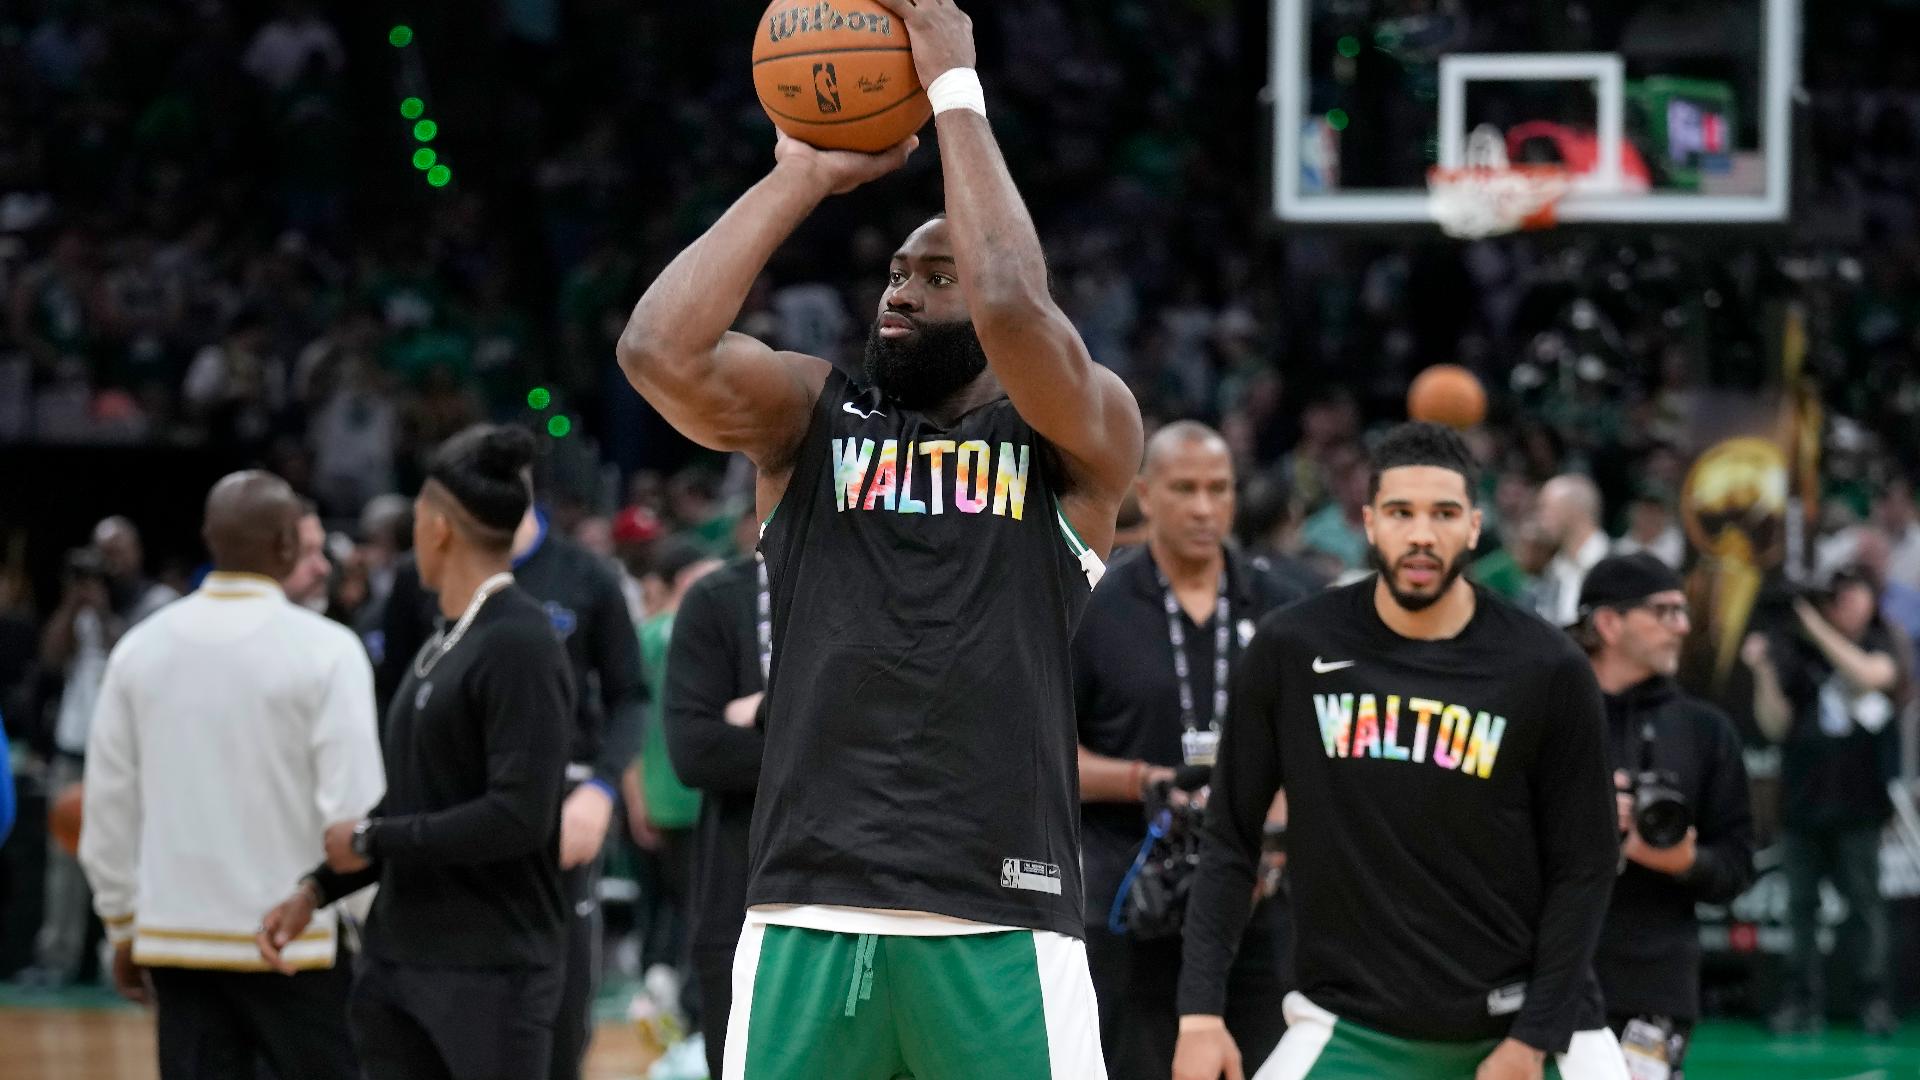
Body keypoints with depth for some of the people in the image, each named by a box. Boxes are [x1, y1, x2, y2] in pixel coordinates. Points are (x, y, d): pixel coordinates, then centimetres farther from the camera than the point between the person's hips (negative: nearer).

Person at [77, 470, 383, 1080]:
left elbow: (109, 803, 8)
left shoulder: (141, 648, 3)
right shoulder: (324, 650, -11)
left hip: (177, 935, 4)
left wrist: (123, 926, 18)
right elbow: (353, 808, -13)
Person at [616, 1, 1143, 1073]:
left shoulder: (1081, 438, 4)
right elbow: (660, 348, -7)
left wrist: (957, 89, -10)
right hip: (808, 919, 3)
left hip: (1000, 929, -3)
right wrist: (801, 179, -2)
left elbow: (1011, 306, -18)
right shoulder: (811, 414, 12)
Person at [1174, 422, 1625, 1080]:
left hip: (1519, 1022, 0)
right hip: (1350, 1021, 0)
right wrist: (1201, 1010, -6)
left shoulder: (1548, 671, -6)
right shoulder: (1292, 650, -4)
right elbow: (1230, 841, 1)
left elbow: (1582, 866, -1)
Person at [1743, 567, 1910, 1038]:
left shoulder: (1883, 645, 4)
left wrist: (1815, 627, -19)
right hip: (1803, 800, 1)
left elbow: (1871, 675, -19)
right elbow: (1776, 726, -2)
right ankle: (1802, 1001, 9)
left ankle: (1876, 1001, 4)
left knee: (1865, 902, -2)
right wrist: (1765, 672, -17)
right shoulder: (1795, 653, 1)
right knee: (1801, 904, 3)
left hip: (1859, 800, -1)